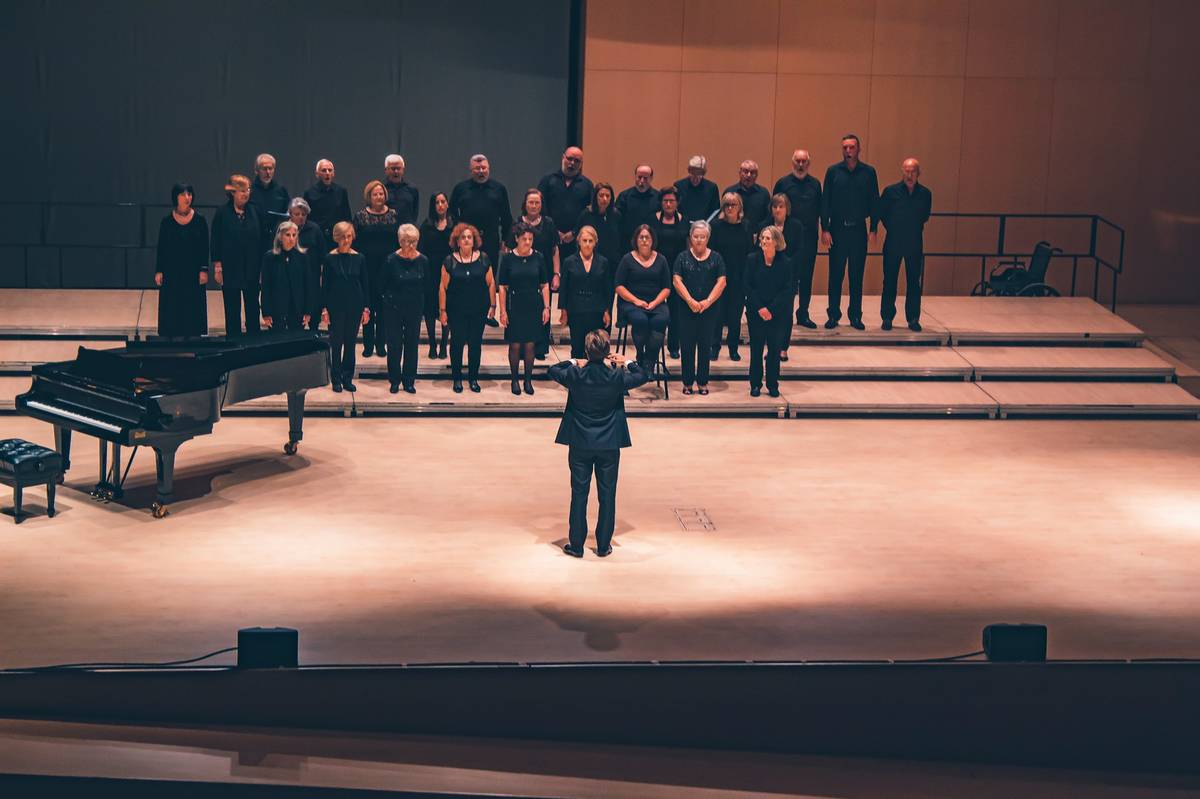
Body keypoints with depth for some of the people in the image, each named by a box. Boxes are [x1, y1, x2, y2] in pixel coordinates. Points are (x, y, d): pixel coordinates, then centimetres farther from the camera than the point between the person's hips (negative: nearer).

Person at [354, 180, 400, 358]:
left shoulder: (394, 215, 5)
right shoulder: (360, 216, 1)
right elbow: (355, 241, 0)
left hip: (388, 266, 1)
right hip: (367, 266, -1)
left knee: (384, 306, 4)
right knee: (368, 304, 3)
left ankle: (381, 344, 12)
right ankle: (368, 345, 11)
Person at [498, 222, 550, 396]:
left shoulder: (538, 257, 1)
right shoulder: (508, 258, -3)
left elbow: (544, 285, 7)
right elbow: (502, 287, -1)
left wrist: (546, 307, 1)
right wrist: (503, 311, -5)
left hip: (534, 306, 1)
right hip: (515, 306, -1)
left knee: (530, 345, 4)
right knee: (515, 345, 1)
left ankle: (528, 380, 15)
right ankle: (514, 380, 14)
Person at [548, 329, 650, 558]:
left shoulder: (575, 375, -12)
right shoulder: (617, 377, -13)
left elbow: (552, 370, 8)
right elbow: (643, 376, 4)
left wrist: (574, 364, 19)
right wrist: (627, 363, 17)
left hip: (580, 444, 0)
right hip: (610, 445, 0)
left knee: (579, 494, 9)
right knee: (607, 494, 10)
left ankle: (576, 545, 14)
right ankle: (603, 545, 15)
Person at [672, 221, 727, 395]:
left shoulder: (716, 258, 6)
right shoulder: (683, 257, 5)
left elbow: (721, 282, -1)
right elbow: (677, 281, -3)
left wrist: (708, 301, -12)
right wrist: (690, 301, -14)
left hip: (709, 309, 0)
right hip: (687, 309, 0)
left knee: (705, 345, 4)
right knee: (687, 345, 1)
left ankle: (703, 382, 11)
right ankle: (687, 382, 7)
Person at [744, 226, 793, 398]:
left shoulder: (785, 263, -2)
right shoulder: (752, 259, 0)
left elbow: (787, 290, -4)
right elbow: (748, 287, -2)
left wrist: (771, 310, -13)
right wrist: (760, 308, -11)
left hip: (777, 314, 0)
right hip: (756, 312, 0)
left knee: (775, 349, 2)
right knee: (756, 349, 2)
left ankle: (773, 385, 11)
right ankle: (755, 385, 10)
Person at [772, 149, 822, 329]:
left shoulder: (815, 184, 11)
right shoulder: (783, 183, 3)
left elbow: (819, 209, 14)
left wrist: (818, 228, 4)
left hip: (809, 236, 3)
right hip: (788, 237, -3)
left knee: (806, 277, 6)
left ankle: (803, 314, 14)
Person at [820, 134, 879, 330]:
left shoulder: (868, 172, 4)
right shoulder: (833, 171, 2)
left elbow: (874, 202, 5)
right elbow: (825, 202, 2)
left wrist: (873, 230, -1)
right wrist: (825, 229, -6)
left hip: (858, 230, 1)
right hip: (837, 229, -1)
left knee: (857, 275, 5)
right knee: (835, 274, 2)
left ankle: (855, 316, 12)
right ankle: (833, 315, 9)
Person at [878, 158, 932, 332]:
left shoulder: (925, 194, 0)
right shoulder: (891, 191, -6)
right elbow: (881, 213, 6)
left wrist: (915, 228, 10)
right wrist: (892, 228, 9)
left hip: (915, 244, 1)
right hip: (893, 243, -1)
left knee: (914, 282, 3)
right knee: (890, 281, 4)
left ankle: (913, 319, 10)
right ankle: (887, 317, 12)